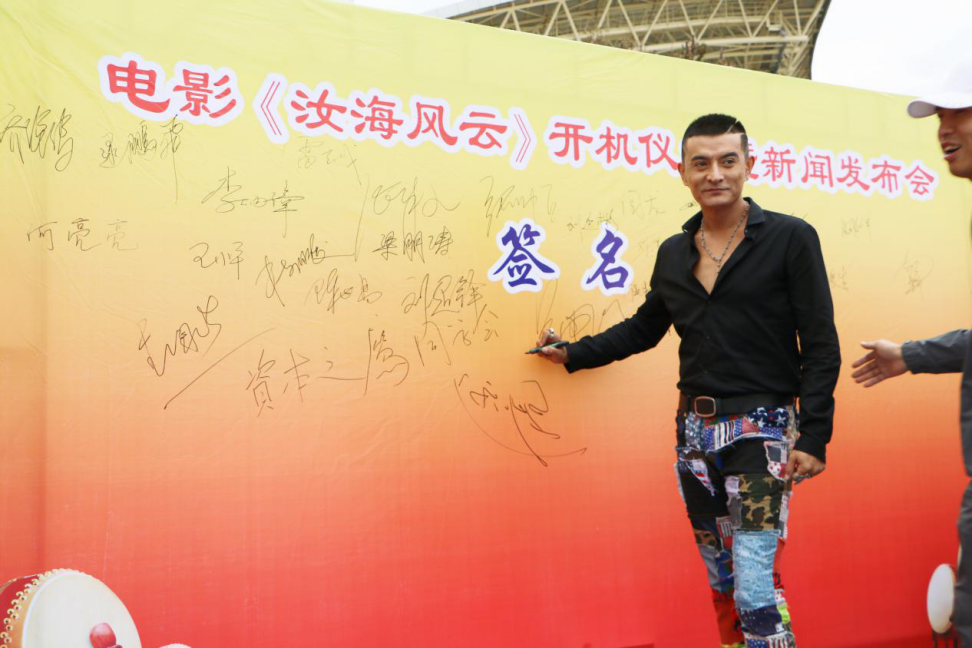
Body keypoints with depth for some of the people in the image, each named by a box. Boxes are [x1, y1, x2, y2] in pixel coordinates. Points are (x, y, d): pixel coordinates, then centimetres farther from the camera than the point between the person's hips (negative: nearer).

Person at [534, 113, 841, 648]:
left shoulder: (790, 238, -5)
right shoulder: (673, 253, 10)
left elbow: (820, 346, -7)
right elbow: (643, 328, 24)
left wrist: (813, 437, -13)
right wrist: (574, 354, 20)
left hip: (761, 431, -5)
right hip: (695, 432, 5)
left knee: (755, 586, -11)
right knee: (721, 581, 14)